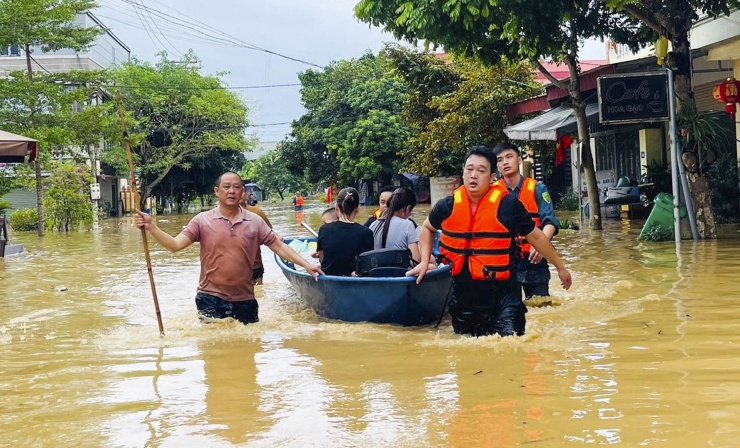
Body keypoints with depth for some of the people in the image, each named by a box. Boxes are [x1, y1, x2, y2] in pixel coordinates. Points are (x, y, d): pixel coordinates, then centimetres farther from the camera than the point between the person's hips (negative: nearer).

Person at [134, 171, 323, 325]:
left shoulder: (255, 222, 2)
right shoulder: (203, 220, -2)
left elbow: (278, 246, 4)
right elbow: (174, 245, -8)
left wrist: (306, 264, -4)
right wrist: (151, 227, -23)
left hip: (245, 300, 2)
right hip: (211, 300, -2)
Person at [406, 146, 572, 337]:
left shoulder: (508, 205, -10)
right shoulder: (448, 206, -2)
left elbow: (536, 237, 1)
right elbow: (427, 228, 19)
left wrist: (560, 267, 9)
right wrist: (424, 262, 7)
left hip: (502, 292, -3)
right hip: (463, 291, 4)